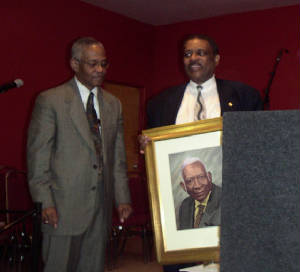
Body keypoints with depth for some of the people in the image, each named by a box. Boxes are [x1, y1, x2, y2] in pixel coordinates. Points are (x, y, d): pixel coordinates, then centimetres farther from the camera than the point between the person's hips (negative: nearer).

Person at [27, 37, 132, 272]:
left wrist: (122, 198, 8)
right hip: (64, 208, -5)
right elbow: (37, 155, -5)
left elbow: (118, 157, 14)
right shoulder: (50, 100, -3)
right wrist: (45, 203, -11)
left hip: (101, 207, 5)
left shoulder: (113, 104, 13)